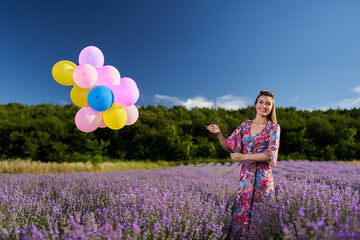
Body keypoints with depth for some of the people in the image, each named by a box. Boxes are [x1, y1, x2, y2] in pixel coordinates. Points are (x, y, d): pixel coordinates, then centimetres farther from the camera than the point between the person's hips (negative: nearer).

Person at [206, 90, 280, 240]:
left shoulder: (274, 127, -3)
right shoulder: (245, 125, 7)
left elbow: (271, 153, -15)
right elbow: (229, 146, 8)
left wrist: (245, 156, -22)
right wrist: (219, 133, -9)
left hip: (262, 177, -2)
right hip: (245, 175, 3)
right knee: (240, 212, 6)